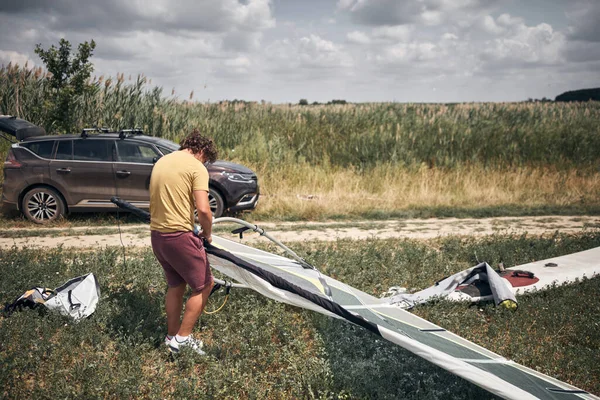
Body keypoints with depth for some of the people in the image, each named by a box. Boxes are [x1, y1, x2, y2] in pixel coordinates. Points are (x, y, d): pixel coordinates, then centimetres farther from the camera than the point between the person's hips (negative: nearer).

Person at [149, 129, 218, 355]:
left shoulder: (161, 162, 14)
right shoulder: (197, 167, -11)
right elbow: (203, 209, -20)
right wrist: (207, 233, -3)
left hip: (157, 234, 8)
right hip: (180, 237, -8)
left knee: (175, 285, 22)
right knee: (204, 286, 8)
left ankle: (172, 336, 29)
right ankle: (182, 338, 8)